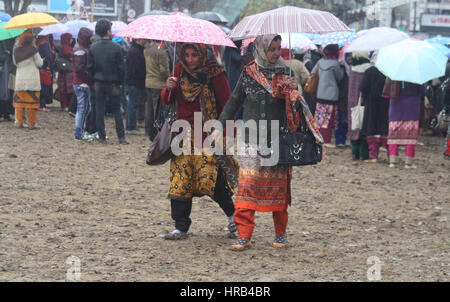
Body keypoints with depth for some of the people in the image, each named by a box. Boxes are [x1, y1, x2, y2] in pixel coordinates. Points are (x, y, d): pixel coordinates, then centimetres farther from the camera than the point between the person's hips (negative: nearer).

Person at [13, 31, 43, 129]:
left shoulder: (16, 51, 3)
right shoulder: (33, 50, -10)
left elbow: (15, 62, 12)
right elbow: (39, 63, -5)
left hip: (20, 79, 4)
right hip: (32, 79, -4)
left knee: (19, 100, 10)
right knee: (32, 101, 0)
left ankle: (19, 122, 10)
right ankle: (32, 123, 0)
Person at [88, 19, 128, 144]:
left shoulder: (93, 47, -3)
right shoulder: (116, 47, -12)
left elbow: (90, 67, 1)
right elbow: (120, 67, -9)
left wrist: (94, 80, 12)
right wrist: (120, 81, 4)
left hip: (98, 83, 2)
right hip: (113, 83, -2)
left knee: (99, 110, 7)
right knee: (117, 111, 6)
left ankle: (102, 137, 7)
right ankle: (121, 137, 3)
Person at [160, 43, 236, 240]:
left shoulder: (214, 73, -5)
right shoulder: (179, 71, 8)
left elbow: (227, 104, -1)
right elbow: (166, 101, 9)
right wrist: (169, 88, -14)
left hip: (209, 133, -4)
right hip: (184, 133, 4)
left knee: (210, 177, -12)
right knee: (180, 180, -2)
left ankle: (231, 211, 14)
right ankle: (181, 227, 5)